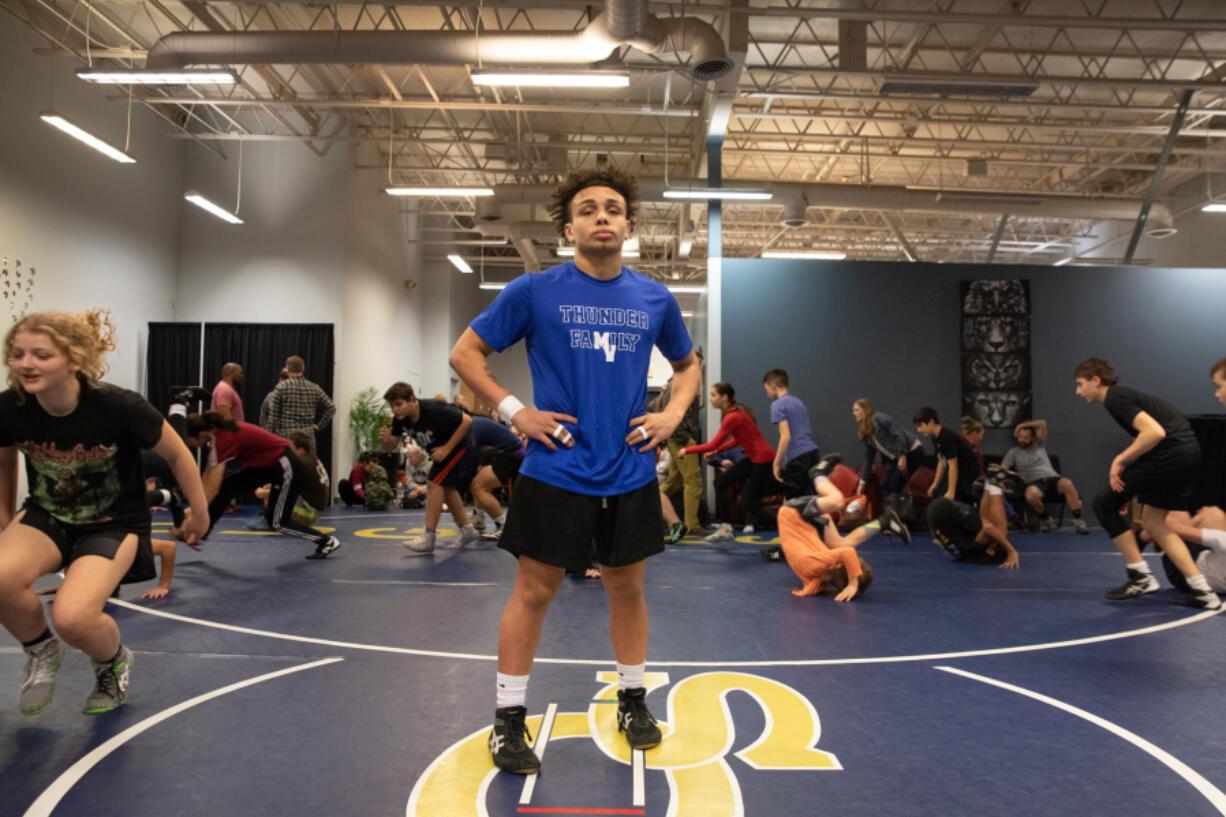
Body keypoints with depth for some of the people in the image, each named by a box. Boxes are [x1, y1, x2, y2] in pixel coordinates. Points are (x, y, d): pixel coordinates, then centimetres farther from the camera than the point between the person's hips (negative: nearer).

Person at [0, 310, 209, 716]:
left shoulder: (119, 407, -28)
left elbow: (177, 454, -11)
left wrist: (199, 513, -1)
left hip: (115, 522, -4)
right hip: (47, 515, 4)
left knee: (72, 617, -26)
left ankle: (113, 663, 13)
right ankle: (42, 649, 7)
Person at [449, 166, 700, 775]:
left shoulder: (656, 299, 5)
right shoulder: (534, 292, -5)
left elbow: (687, 364, 21)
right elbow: (465, 353, 2)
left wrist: (674, 412, 4)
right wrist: (514, 410, -8)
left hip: (630, 475, 3)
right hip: (555, 473, -3)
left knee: (628, 588, 14)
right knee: (533, 592, 5)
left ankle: (632, 701, 35)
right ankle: (508, 719, 22)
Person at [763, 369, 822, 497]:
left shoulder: (778, 405, -6)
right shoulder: (798, 401, 21)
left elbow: (786, 436, -15)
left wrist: (776, 464, -10)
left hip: (797, 458, -8)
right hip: (814, 453, 8)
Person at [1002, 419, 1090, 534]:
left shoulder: (1040, 445, 21)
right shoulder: (1014, 452, 18)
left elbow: (1043, 423, 11)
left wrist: (1022, 425, 12)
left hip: (1052, 478, 1)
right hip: (1035, 483, -1)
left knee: (1067, 483, -35)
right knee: (1031, 494, -39)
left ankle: (1078, 520, -29)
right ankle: (1046, 519, -10)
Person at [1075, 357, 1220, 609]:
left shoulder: (1115, 398, -8)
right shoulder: (1123, 395, 23)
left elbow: (1155, 432, -20)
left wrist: (1121, 459, -13)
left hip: (1169, 453, -10)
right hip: (1190, 451, 10)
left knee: (1105, 505, 0)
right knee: (1153, 521, 18)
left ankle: (1141, 577, 4)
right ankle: (1203, 591, 13)